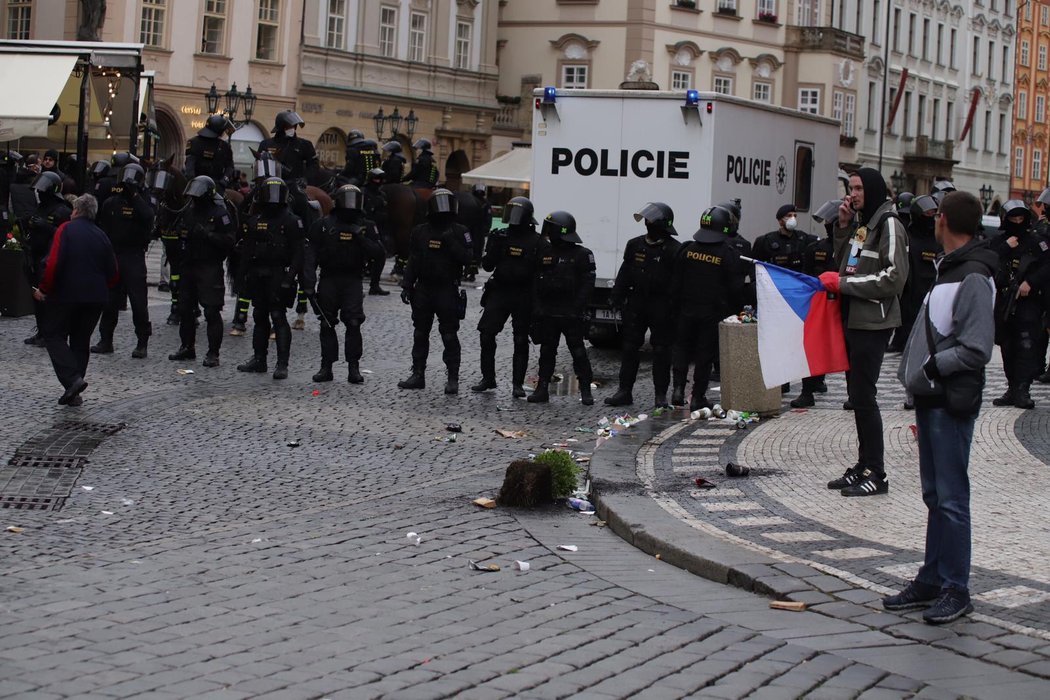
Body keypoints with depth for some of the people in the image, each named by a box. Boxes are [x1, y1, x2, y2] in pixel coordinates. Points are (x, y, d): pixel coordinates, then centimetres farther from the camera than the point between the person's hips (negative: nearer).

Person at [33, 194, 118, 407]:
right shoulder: (101, 236, 10)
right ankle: (74, 393, 13)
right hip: (95, 298, 5)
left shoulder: (66, 230, -6)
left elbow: (53, 263, -16)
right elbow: (113, 273, 11)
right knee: (81, 341, 14)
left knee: (53, 335, 6)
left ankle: (72, 379, -15)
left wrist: (44, 289, -6)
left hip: (67, 294, -5)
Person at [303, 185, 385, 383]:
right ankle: (326, 367, 13)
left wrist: (362, 239, -13)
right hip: (329, 280, 1)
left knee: (354, 323, -11)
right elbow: (311, 256, 1)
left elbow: (379, 256, -1)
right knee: (327, 325, 5)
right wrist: (309, 283, -8)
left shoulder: (365, 227, 6)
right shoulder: (324, 226, 3)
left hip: (352, 282, -1)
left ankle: (354, 368, -5)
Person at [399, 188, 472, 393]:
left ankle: (453, 379, 0)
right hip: (423, 290, 4)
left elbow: (466, 258, -11)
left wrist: (452, 243, -21)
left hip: (447, 292, -4)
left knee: (449, 336, -4)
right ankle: (418, 374, 18)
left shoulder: (459, 232, -2)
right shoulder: (420, 232, 8)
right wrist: (406, 286, 5)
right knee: (420, 334, 9)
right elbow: (413, 262, 11)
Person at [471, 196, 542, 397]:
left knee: (521, 341, 2)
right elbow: (487, 265, 6)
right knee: (486, 335, -1)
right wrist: (494, 248, -9)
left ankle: (517, 384, 7)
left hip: (523, 296, -3)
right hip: (499, 292, 4)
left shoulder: (535, 241, -2)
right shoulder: (501, 237, 8)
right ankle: (488, 379, 11)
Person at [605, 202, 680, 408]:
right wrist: (616, 298, 5)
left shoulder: (673, 249, -6)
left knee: (661, 350, 2)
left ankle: (661, 395, 9)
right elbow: (624, 273, 12)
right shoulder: (635, 245, 8)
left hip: (661, 305, -4)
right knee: (629, 347, 5)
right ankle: (624, 391, 10)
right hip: (636, 302, 5)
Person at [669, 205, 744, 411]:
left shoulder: (687, 249, -2)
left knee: (681, 349, 16)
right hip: (713, 314, -2)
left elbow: (675, 283, 3)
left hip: (686, 311, 2)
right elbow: (736, 288, -8)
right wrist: (733, 311, 5)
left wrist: (675, 308, 11)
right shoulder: (729, 254, -11)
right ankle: (697, 397, 8)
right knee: (705, 355, 5)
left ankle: (678, 388, 2)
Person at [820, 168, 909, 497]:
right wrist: (843, 226, 9)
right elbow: (844, 262, 23)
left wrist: (843, 283, -15)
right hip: (853, 319, 9)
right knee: (856, 394, 12)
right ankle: (864, 466, 20)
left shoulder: (888, 224, -11)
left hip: (873, 322, -9)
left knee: (863, 396, -8)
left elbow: (893, 278, -18)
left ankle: (876, 474, -2)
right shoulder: (861, 222, 17)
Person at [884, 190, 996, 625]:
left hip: (951, 404, -10)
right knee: (934, 496, 14)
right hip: (931, 399, 10)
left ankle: (955, 590, 1)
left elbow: (975, 351, -21)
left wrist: (929, 368, -14)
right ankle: (932, 581, 21)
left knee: (951, 498, -5)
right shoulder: (946, 271, 15)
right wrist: (921, 385, 13)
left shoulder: (973, 279, -15)